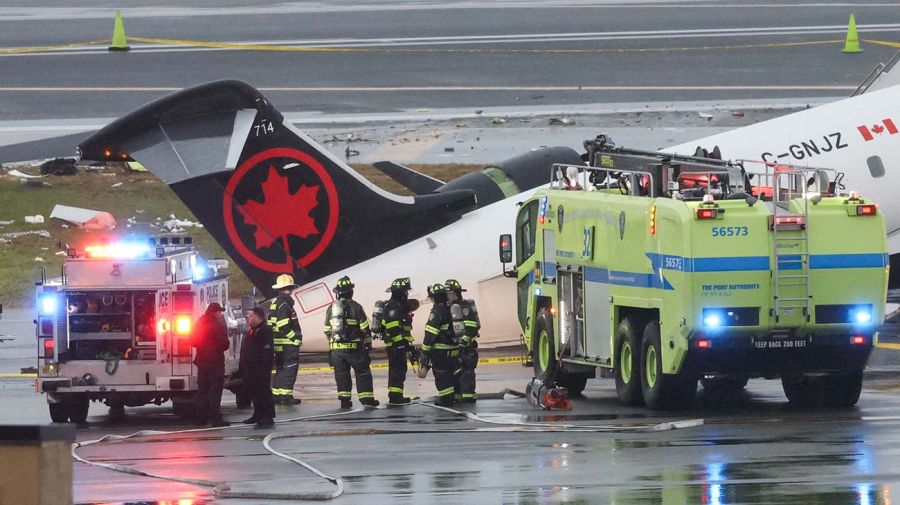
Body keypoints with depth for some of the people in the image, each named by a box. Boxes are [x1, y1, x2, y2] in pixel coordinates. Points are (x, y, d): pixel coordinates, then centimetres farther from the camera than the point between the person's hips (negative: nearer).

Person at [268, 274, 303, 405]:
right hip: (288, 344, -10)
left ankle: (276, 394, 19)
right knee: (290, 368, -6)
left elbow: (272, 324, 20)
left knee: (280, 369, 16)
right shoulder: (284, 304, -16)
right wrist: (296, 339, -15)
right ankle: (286, 395, -8)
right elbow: (284, 326, -22)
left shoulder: (275, 303, 15)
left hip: (278, 343, 10)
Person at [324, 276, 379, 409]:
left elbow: (327, 330, 11)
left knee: (341, 373, 9)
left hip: (336, 348, 3)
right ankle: (366, 398, 2)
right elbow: (365, 328, -7)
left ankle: (344, 399, 4)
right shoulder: (355, 307, -9)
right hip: (353, 347, -3)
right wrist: (368, 343, 6)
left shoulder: (331, 308, 4)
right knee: (362, 372, 6)